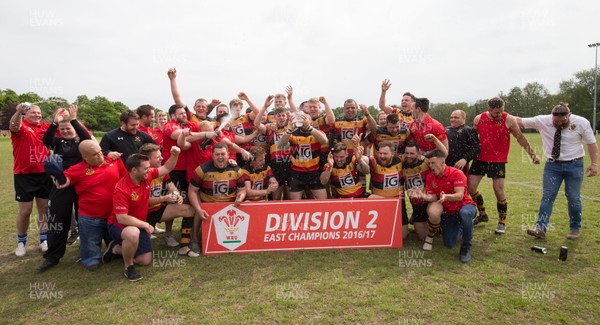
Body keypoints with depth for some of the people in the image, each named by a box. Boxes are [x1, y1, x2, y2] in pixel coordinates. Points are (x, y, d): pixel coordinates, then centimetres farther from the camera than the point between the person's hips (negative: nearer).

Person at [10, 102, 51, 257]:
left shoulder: (45, 127, 7)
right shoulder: (21, 126, -6)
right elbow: (14, 126, -27)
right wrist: (18, 112, -48)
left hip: (44, 175, 4)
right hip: (24, 175, -3)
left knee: (44, 209, 11)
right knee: (25, 210, 4)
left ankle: (44, 239, 25)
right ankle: (21, 242, 23)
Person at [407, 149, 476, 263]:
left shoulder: (456, 174, -18)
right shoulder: (430, 177, -4)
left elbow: (460, 196, -28)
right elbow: (433, 197, -9)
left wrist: (446, 197, -48)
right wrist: (423, 196, -31)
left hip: (464, 206, -4)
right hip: (447, 212, 4)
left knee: (465, 213, -42)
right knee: (449, 244, -4)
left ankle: (466, 247, -20)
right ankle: (459, 228, 32)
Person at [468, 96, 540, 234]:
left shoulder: (509, 120, -8)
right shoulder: (478, 119, -2)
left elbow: (520, 138, 2)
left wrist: (532, 154, 2)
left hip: (498, 161, -3)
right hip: (480, 159, 3)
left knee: (499, 191, -5)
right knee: (470, 188, 2)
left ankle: (502, 222, 14)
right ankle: (482, 214, 25)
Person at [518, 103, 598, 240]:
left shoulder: (581, 122, -9)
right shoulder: (542, 121, -8)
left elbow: (591, 143, -4)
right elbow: (520, 121, -3)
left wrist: (594, 163, -8)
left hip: (574, 165, -1)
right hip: (552, 165, 1)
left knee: (573, 198, 5)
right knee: (547, 196, -2)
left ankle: (575, 228, 23)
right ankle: (540, 228, -3)